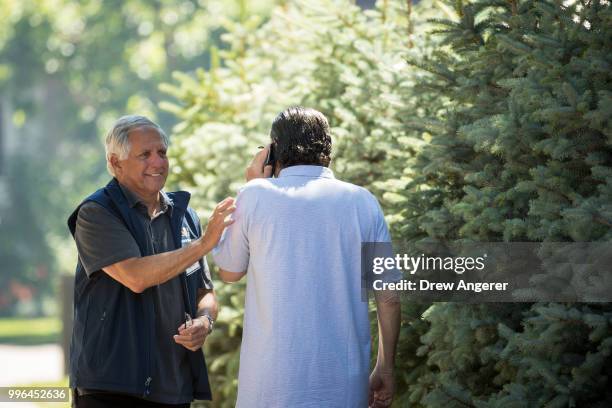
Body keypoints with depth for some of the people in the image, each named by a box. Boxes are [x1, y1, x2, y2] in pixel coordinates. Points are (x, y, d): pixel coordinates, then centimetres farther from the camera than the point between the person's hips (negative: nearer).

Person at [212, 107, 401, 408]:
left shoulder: (257, 195, -2)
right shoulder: (362, 202, 3)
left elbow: (229, 271, 13)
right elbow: (388, 296, 4)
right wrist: (385, 370, 14)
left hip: (272, 384, -1)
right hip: (344, 384, 2)